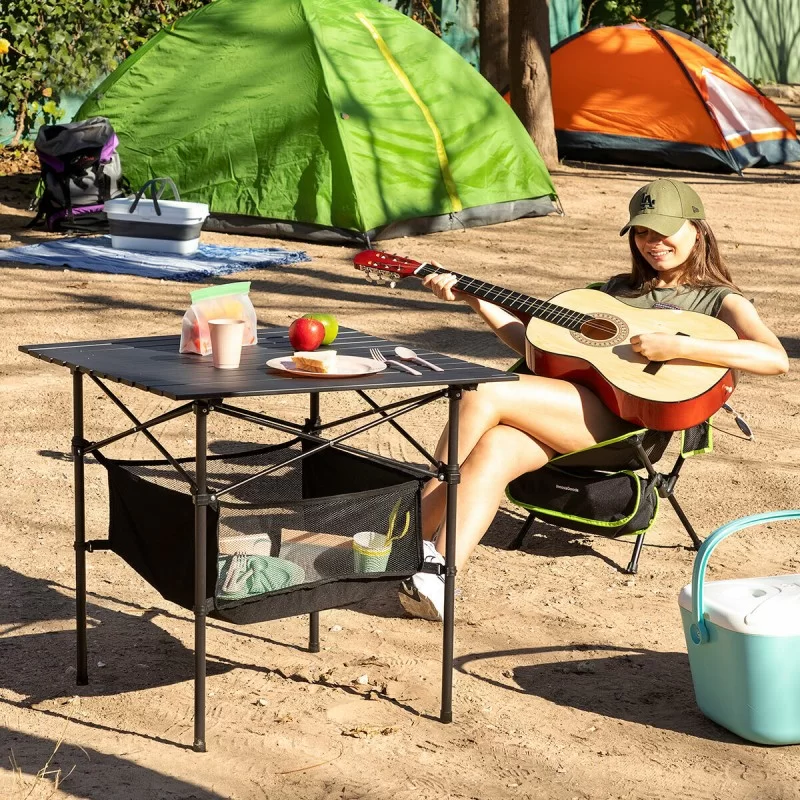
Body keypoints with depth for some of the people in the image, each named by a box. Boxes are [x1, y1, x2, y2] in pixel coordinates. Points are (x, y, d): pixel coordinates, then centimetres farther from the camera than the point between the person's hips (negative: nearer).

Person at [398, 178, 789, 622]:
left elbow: (776, 359, -8)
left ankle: (416, 532, -17)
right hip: (567, 406, 5)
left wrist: (678, 347, -18)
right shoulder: (620, 289, 33)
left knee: (480, 396, -25)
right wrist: (477, 299, 24)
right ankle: (434, 574, -42)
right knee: (493, 448, -31)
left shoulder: (719, 300, 13)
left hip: (625, 420, -5)